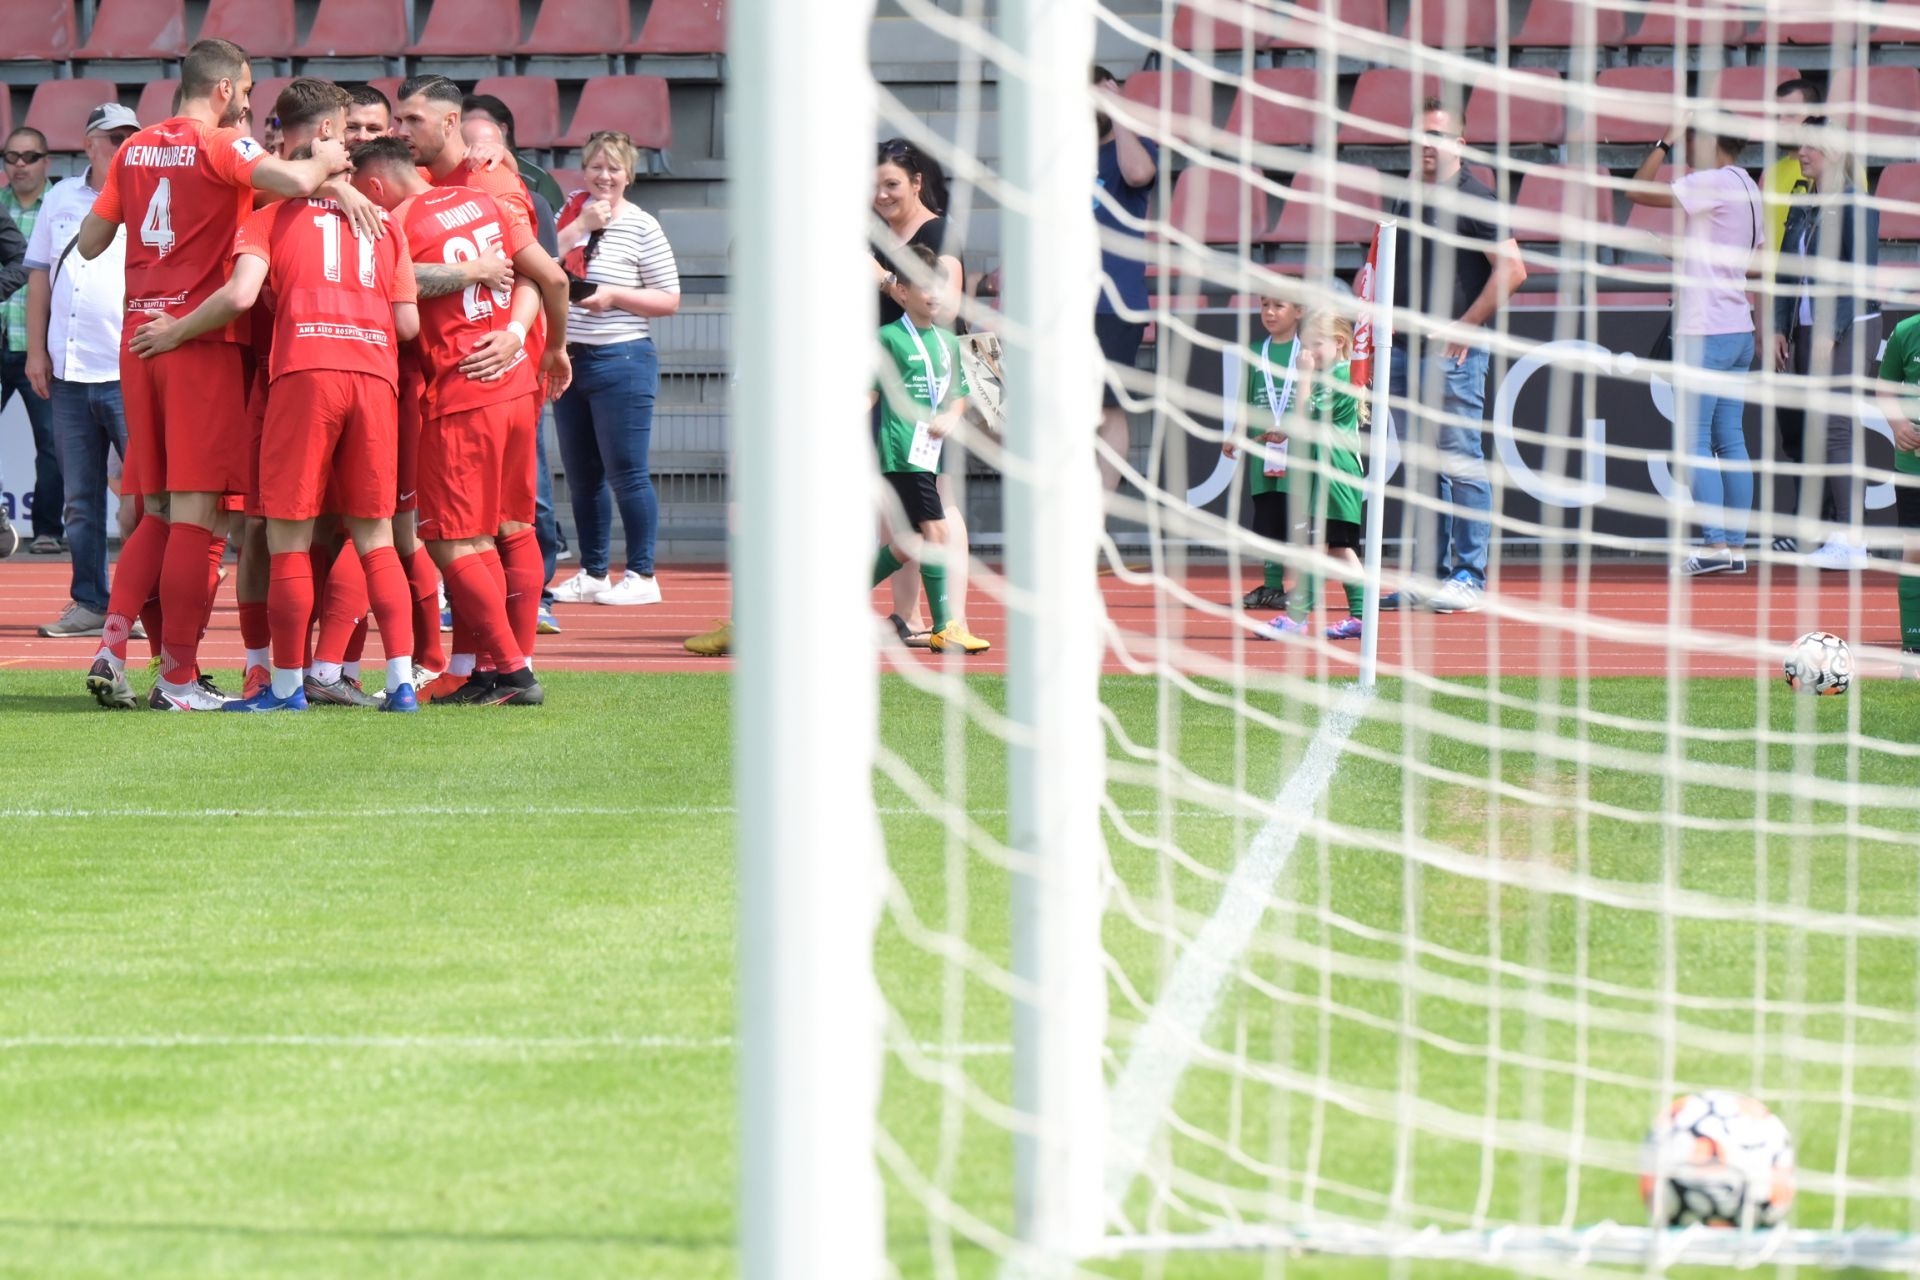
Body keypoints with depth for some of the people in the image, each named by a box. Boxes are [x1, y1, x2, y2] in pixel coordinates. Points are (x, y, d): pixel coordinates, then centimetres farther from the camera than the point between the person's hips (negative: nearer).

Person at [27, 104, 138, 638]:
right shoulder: (61, 198, 14)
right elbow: (39, 274, 17)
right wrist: (36, 349, 9)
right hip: (69, 372, 4)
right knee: (79, 499, 7)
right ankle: (90, 602, 13)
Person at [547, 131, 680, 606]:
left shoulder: (642, 227, -3)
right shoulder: (571, 215, 9)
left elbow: (669, 300, -4)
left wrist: (615, 297, -14)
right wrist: (580, 225, -11)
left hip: (621, 361, -6)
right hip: (570, 358, 6)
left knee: (626, 473, -5)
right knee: (581, 475, 11)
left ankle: (642, 575, 1)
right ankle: (592, 574, 19)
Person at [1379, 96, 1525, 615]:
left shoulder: (1473, 198, -7)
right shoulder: (1404, 200, 15)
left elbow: (1512, 269, -14)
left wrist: (1467, 325, -16)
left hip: (1453, 352, -8)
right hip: (1407, 352, 8)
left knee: (1461, 464, -7)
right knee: (1420, 467, 10)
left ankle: (1470, 578, -5)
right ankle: (1429, 573, 14)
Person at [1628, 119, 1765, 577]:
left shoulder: (1713, 184, -13)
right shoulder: (1747, 188, 14)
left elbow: (1638, 191, -17)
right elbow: (1758, 265, 19)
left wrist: (1666, 142, -7)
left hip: (1704, 333, -9)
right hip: (1739, 329, 9)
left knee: (1696, 441, -7)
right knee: (1730, 441, 9)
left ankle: (1715, 544, -11)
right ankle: (1737, 546, 8)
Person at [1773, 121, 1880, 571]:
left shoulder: (1855, 205, -8)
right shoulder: (1803, 208, 15)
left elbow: (1860, 275, -14)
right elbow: (1786, 272, 19)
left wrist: (1830, 330, -18)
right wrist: (1779, 327, 9)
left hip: (1846, 329, -8)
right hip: (1806, 331, 8)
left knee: (1834, 425, -13)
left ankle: (1849, 540, -13)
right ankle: (1814, 533, 7)